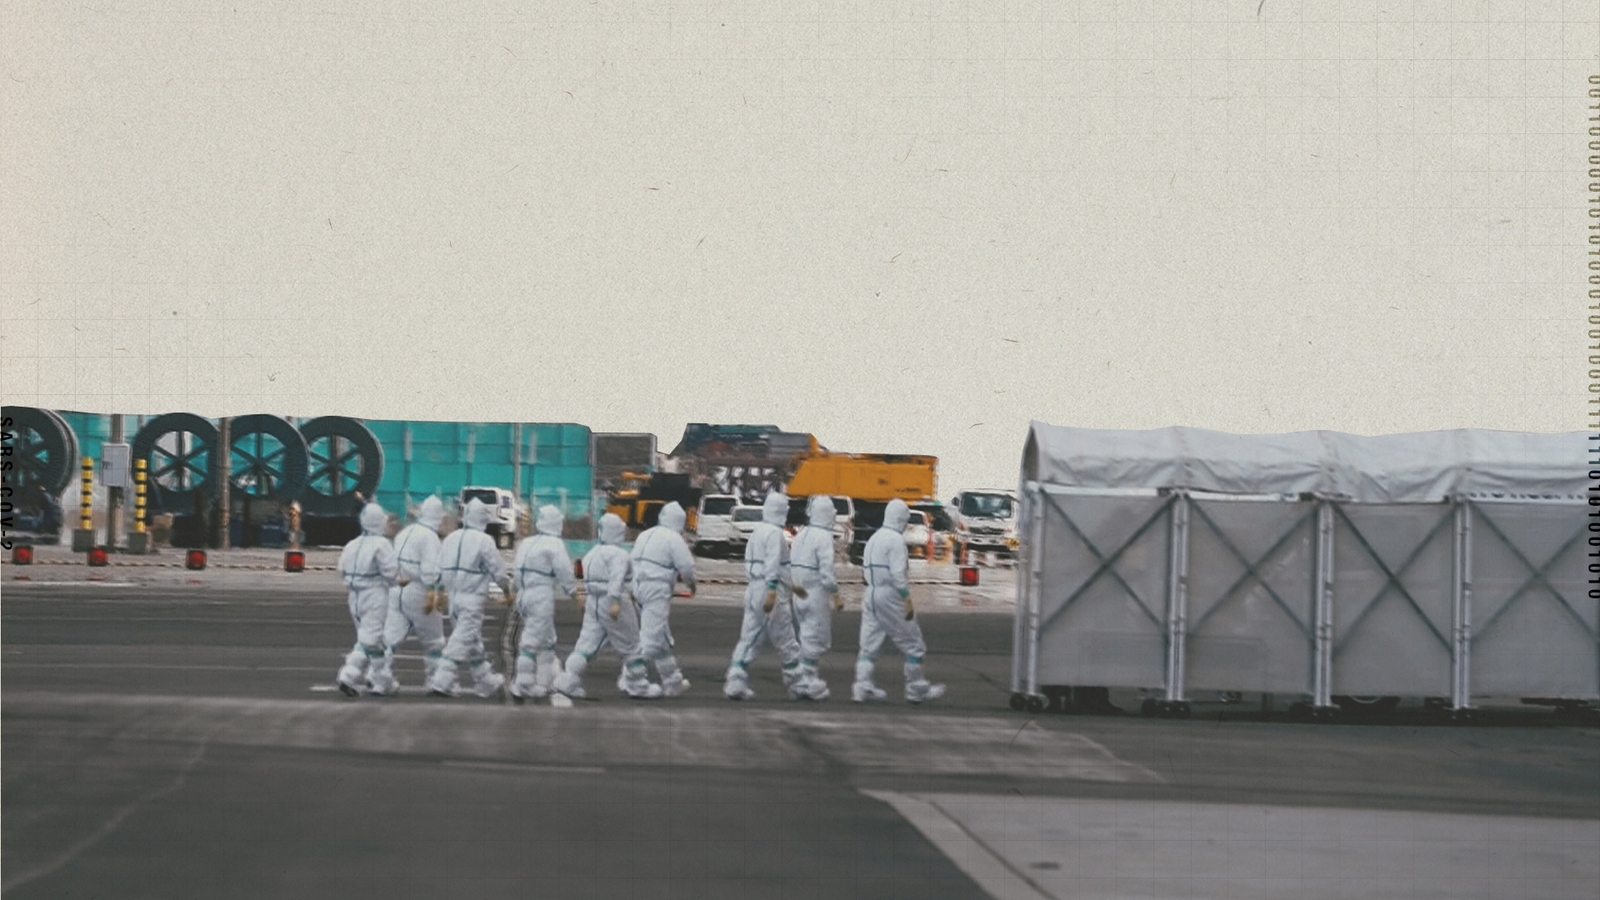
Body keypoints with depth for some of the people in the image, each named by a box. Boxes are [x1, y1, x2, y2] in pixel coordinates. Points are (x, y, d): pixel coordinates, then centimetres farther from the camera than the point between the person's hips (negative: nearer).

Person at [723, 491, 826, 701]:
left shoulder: (757, 532, 16)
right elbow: (772, 564, -22)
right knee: (786, 642, 2)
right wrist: (772, 591, -30)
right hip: (771, 593, -8)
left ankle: (735, 682, -2)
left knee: (749, 638, 6)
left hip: (753, 589, 8)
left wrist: (790, 585, 28)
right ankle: (799, 685, 10)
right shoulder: (775, 534, -12)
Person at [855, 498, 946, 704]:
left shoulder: (874, 539, 14)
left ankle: (863, 687, 2)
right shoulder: (896, 540, -13)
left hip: (871, 594, 8)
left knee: (869, 644, 9)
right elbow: (898, 574, -19)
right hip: (890, 595, -8)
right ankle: (916, 689, 8)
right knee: (913, 645, 3)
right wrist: (907, 601, -17)